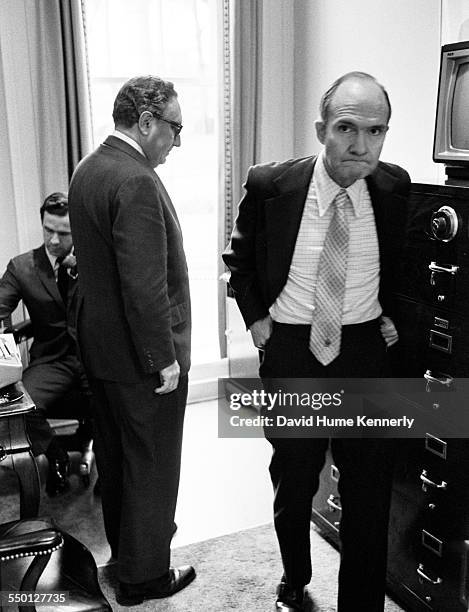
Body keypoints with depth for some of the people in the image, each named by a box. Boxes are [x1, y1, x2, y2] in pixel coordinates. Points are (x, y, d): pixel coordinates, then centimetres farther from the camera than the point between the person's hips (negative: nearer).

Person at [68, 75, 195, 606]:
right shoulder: (137, 182, -23)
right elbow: (145, 285, -27)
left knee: (115, 457, 22)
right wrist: (164, 358, -18)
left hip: (98, 344, 10)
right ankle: (144, 575, 26)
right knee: (151, 466, 8)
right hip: (140, 358, -9)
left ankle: (123, 548, 42)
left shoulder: (87, 169, 7)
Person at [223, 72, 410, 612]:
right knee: (293, 485, 18)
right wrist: (255, 316, -2)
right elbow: (239, 259, 7)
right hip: (290, 350, 0)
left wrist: (387, 312, 6)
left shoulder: (393, 187, -5)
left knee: (369, 493, 7)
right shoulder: (270, 186, -11)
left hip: (364, 350, 1)